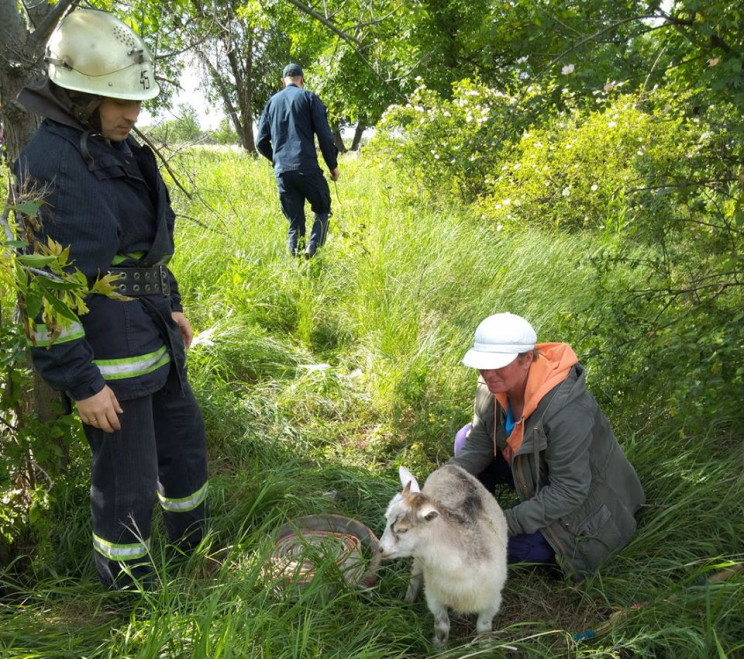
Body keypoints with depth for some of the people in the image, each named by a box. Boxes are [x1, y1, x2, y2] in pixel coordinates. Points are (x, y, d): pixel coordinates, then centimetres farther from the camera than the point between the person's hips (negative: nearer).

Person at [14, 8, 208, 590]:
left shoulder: (119, 147, 8)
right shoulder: (52, 162, -20)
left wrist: (172, 306, 18)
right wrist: (81, 383, -18)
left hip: (155, 339, 9)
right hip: (108, 356, -9)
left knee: (185, 439, 23)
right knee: (127, 480, 6)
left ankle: (195, 548, 48)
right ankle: (129, 588, 32)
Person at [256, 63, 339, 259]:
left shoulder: (272, 101, 16)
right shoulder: (309, 97, 4)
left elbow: (261, 142, 16)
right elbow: (324, 135, -3)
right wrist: (333, 165, 7)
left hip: (282, 172, 4)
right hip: (307, 168, -4)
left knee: (295, 223, 11)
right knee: (323, 210, 12)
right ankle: (312, 247, -10)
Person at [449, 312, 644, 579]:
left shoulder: (566, 409, -38)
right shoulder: (494, 385, -16)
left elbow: (568, 492, -31)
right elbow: (478, 444, -6)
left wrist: (507, 523, -31)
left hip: (581, 505, -7)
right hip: (536, 474, 7)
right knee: (466, 437, -4)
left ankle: (564, 549, 6)